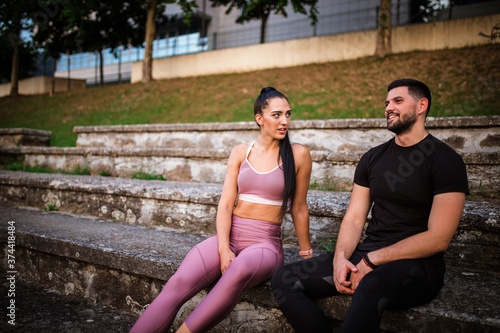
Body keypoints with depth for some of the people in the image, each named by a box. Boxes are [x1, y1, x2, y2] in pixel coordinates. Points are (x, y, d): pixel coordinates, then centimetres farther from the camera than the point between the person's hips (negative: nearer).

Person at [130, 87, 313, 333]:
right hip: (230, 235, 3)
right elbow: (226, 203, 2)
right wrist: (224, 250, -12)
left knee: (240, 270, -40)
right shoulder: (240, 152, 9)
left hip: (265, 242, -2)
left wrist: (306, 254, 15)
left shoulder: (299, 155, 2)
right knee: (177, 284, -25)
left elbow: (298, 209, 9)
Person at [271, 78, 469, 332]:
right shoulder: (372, 158, 14)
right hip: (366, 257, 6)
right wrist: (340, 257, -11)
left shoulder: (445, 160, -4)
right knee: (284, 280, -12)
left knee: (371, 286, -42)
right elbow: (354, 218, 10)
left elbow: (438, 238, -11)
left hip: (416, 264, -6)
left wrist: (371, 260, -15)